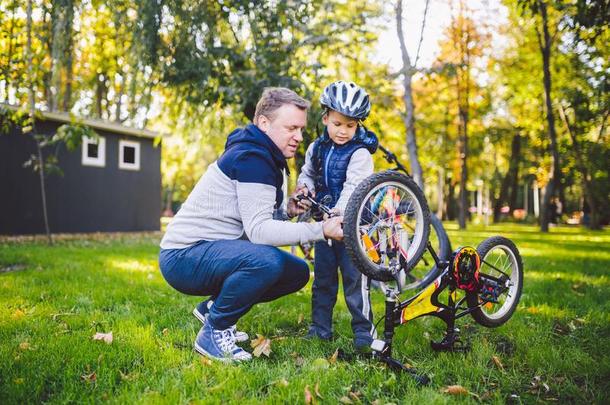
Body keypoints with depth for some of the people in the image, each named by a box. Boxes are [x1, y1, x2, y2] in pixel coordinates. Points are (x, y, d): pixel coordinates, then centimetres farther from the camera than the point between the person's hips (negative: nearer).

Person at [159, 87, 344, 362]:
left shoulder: (264, 156, 13)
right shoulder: (252, 158, -19)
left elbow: (254, 220, 13)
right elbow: (258, 230, -26)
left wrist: (286, 212, -5)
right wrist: (321, 231, -28)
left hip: (214, 249, 10)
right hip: (184, 256, -10)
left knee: (297, 272, 5)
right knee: (266, 261, -35)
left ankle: (214, 308, 14)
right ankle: (213, 334, -11)